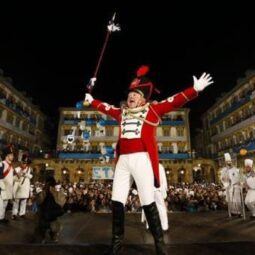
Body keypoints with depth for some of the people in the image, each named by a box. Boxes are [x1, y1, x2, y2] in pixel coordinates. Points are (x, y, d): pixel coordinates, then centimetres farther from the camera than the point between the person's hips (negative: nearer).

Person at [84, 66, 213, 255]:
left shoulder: (152, 110, 6)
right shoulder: (122, 112, 20)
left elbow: (175, 101, -2)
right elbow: (105, 107, 36)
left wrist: (196, 89, -10)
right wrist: (91, 100, 47)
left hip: (142, 159, -5)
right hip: (123, 160, 5)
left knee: (148, 203, -2)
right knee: (117, 202, 7)